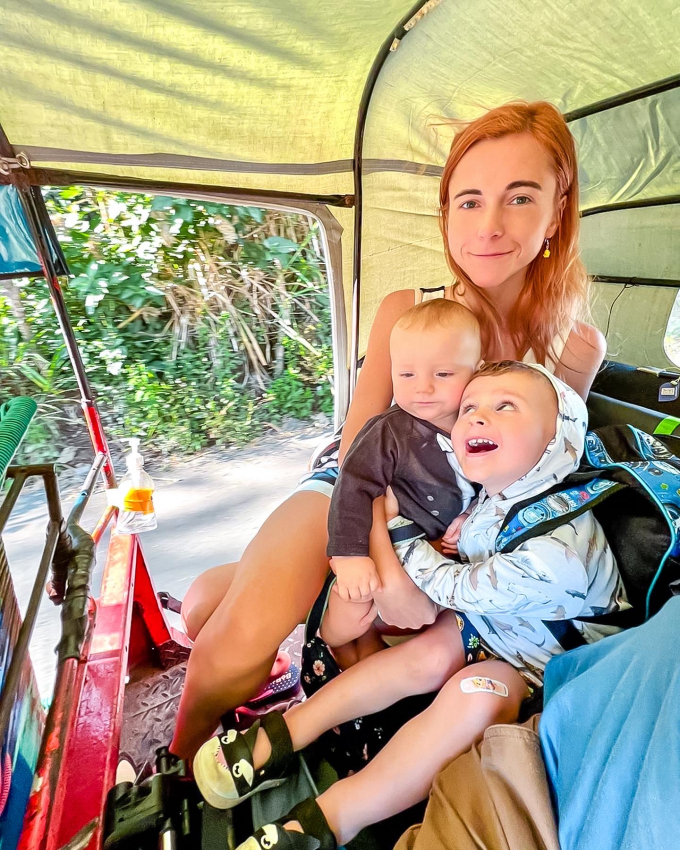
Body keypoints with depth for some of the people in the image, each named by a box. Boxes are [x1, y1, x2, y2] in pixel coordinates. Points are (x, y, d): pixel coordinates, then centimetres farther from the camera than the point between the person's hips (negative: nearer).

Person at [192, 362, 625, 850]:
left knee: (474, 693, -31)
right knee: (428, 653, -15)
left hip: (549, 662, -6)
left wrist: (396, 523, -18)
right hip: (495, 623, 7)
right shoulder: (496, 492, -13)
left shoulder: (557, 548, -36)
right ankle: (279, 738, -8)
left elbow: (454, 587, -25)